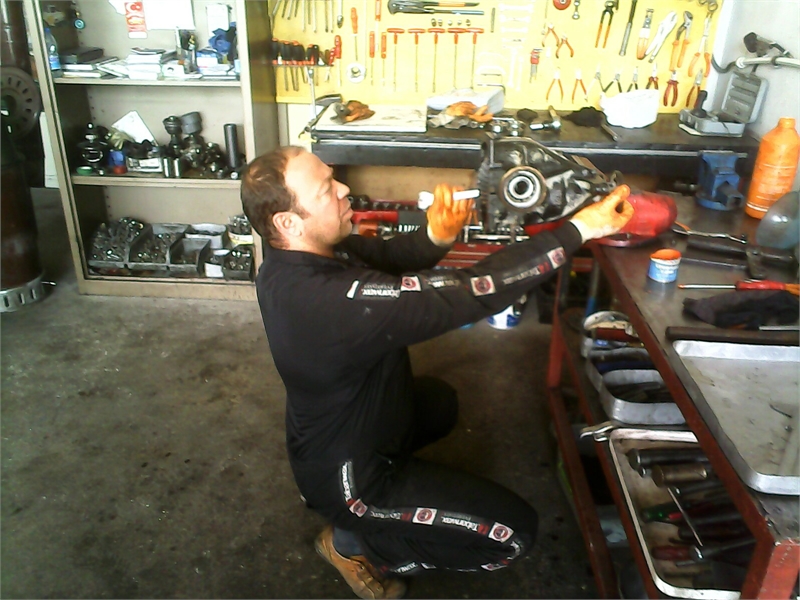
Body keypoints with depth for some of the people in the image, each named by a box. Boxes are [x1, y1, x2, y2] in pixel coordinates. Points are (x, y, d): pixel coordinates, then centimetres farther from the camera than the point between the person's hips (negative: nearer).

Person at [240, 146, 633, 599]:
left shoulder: (295, 256, -11)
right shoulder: (325, 299, -40)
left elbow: (386, 256, -5)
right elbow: (460, 297, -39)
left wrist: (436, 235, -28)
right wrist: (578, 231, -33)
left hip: (326, 436, 9)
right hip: (348, 478, -9)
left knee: (440, 401, 33)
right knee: (515, 532, -5)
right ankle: (354, 543, 7)